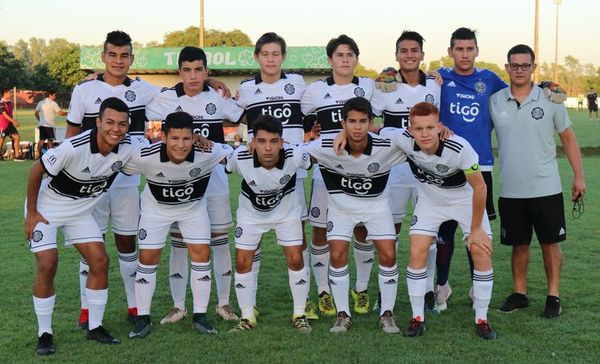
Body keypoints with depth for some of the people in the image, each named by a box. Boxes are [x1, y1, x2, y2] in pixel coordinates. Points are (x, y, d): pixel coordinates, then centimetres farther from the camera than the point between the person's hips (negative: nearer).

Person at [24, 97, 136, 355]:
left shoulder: (127, 149, -18)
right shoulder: (74, 148, -32)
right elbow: (36, 171, -19)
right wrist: (31, 212, -14)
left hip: (81, 211, 5)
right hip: (47, 207, -5)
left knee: (100, 262, -3)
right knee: (47, 265, -13)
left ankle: (95, 327, 12)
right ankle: (44, 333, 3)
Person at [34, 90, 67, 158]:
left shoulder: (40, 103, 10)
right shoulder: (53, 103, -8)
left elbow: (36, 113, 13)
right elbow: (60, 113, -13)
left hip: (41, 124, 6)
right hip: (49, 125, -6)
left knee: (41, 140, 10)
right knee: (50, 140, -2)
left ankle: (38, 154, 10)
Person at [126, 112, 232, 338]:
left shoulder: (207, 153, -32)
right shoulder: (145, 157, -33)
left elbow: (234, 153, -12)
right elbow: (118, 166, -15)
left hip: (194, 206, 1)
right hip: (156, 207, -1)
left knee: (202, 254, -5)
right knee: (148, 258, -2)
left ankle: (200, 316, 9)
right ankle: (143, 319, 13)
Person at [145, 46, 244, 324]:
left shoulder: (219, 98, -1)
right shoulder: (166, 99, -3)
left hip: (214, 179, 0)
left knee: (220, 242, 5)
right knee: (178, 244, 6)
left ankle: (223, 303, 19)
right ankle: (178, 306, 18)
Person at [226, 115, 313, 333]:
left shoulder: (294, 155, -32)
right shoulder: (240, 157, -33)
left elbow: (310, 162, -7)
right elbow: (226, 167, -8)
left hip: (286, 210, 0)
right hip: (251, 213, 1)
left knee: (295, 260, -5)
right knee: (242, 263, -1)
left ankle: (299, 315, 14)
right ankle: (247, 317, 17)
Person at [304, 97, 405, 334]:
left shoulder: (386, 147, -25)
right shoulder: (327, 148, -25)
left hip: (376, 204, 0)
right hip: (341, 204, 0)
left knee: (388, 255, -8)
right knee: (337, 256, -7)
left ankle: (387, 314, 10)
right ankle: (342, 314, 11)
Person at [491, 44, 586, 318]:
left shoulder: (550, 100, -1)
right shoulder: (495, 101, 1)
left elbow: (568, 137, 6)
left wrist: (579, 176, 3)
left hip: (546, 189, -1)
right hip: (510, 191, 1)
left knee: (550, 243, 4)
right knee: (519, 244, 11)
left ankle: (553, 296, 15)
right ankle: (519, 293, 24)